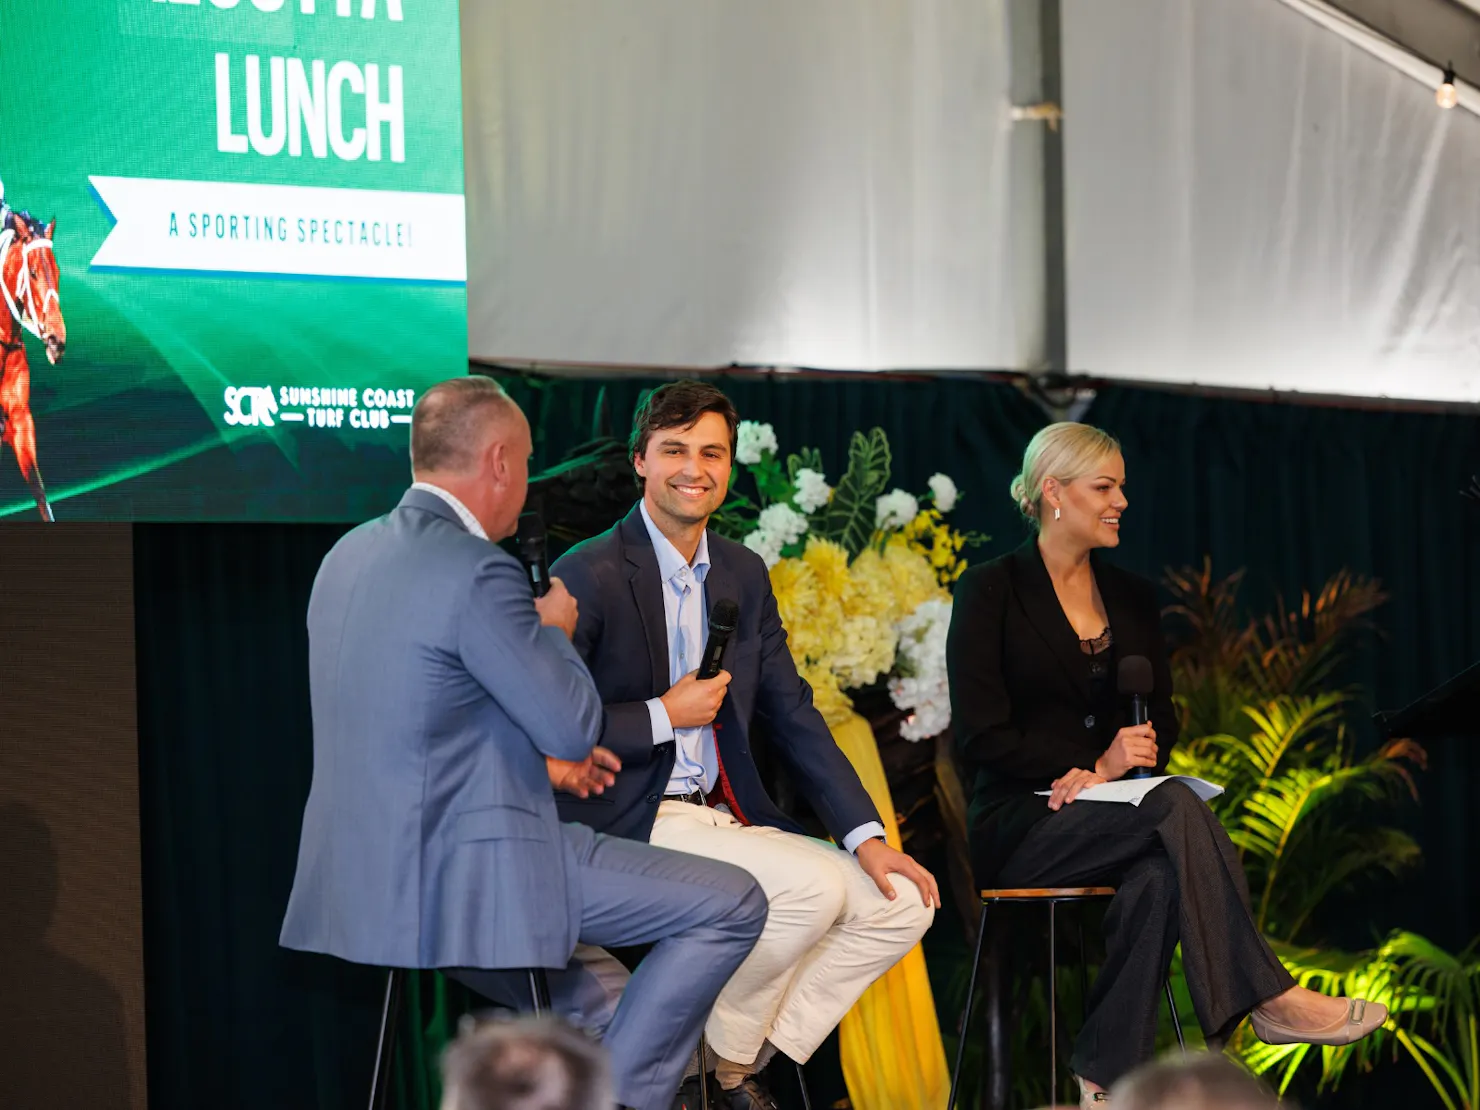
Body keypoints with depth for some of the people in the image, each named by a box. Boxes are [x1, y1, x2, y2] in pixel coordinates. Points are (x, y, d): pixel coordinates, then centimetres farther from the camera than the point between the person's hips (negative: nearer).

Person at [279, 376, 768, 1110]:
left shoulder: (350, 556, 10)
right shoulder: (478, 573, -19)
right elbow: (576, 726, -14)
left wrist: (537, 759, 21)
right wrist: (557, 630, 4)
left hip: (365, 877, 10)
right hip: (467, 875, -10)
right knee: (733, 905, -1)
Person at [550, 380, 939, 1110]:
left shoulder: (744, 575, 12)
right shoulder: (588, 575, -10)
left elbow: (793, 715, 12)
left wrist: (866, 838, 2)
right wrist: (664, 717, -15)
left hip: (725, 818, 8)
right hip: (624, 825, -8)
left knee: (902, 902, -4)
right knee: (814, 887, -26)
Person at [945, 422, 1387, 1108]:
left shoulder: (1131, 596, 16)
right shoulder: (990, 592, -2)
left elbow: (1161, 722, 14)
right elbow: (981, 736, -8)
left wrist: (1106, 770, -9)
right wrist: (1099, 762, -16)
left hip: (1109, 809, 5)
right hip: (1022, 821, -5)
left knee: (1160, 872, -35)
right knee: (1177, 809, -33)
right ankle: (1268, 999, -29)